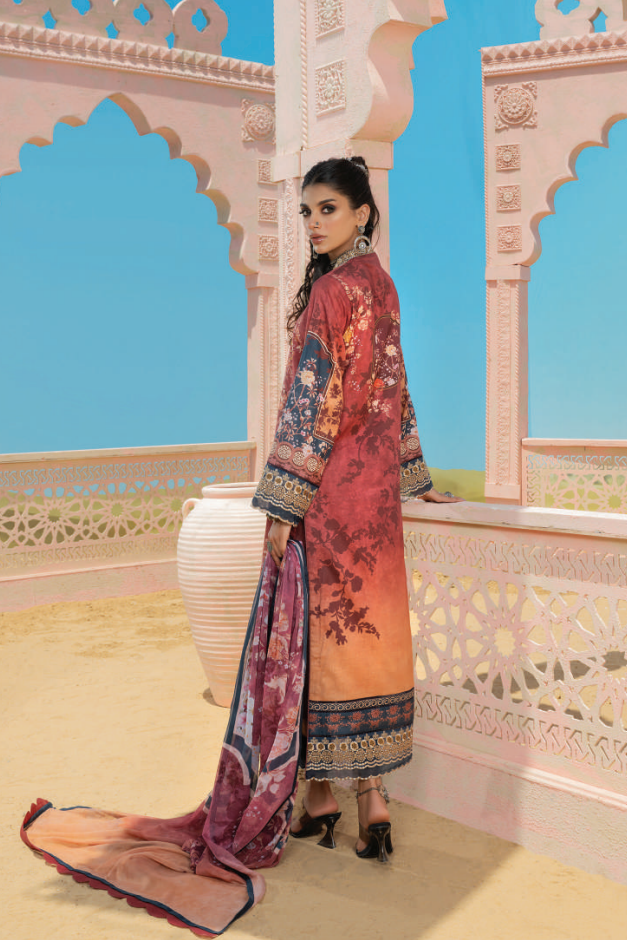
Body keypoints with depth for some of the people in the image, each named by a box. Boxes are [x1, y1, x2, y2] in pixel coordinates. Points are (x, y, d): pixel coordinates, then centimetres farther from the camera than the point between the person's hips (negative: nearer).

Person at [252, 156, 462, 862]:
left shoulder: (332, 289, -14)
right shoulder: (378, 282, 13)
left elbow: (313, 401, -19)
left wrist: (282, 503, -18)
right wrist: (414, 478, 25)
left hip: (331, 484, -9)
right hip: (372, 481, 9)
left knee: (326, 629, 0)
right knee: (362, 626, 10)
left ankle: (322, 791, 12)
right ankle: (369, 795, 17)